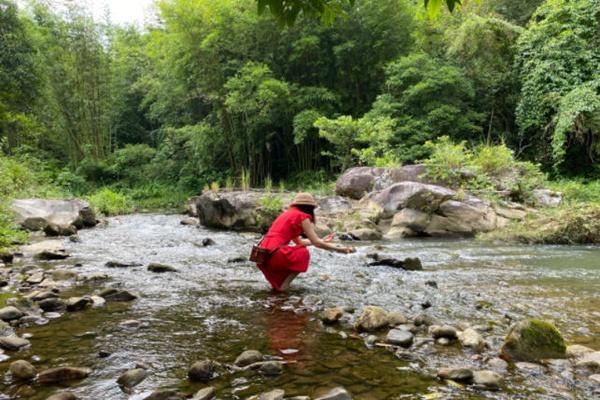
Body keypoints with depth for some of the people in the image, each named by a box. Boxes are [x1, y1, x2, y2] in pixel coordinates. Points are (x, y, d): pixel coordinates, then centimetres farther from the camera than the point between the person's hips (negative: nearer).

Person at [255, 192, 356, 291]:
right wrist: (339, 249, 10)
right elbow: (316, 243, 0)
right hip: (273, 254, -8)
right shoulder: (302, 216, 0)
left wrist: (322, 241, 39)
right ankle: (284, 285, 5)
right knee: (304, 253, 15)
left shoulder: (288, 214, 23)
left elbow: (298, 241, 29)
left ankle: (277, 282, 13)